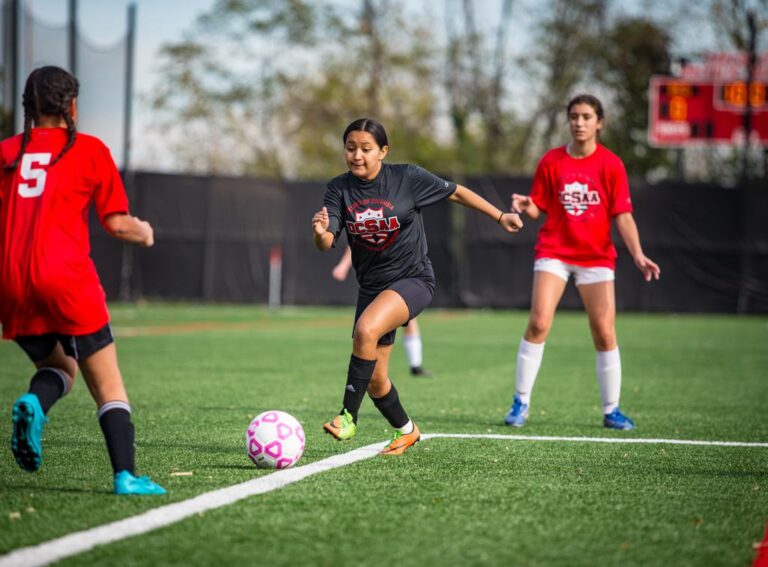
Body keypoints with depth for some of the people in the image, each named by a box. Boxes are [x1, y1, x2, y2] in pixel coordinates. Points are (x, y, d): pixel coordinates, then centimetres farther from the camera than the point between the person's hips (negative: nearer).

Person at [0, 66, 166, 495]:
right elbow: (117, 223, 3)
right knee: (109, 385, 4)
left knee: (58, 367, 23)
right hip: (66, 279, -4)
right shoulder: (90, 150, 4)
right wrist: (143, 232, 23)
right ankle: (126, 475, -8)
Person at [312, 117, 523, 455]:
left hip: (413, 279, -5)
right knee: (375, 380, 7)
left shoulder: (406, 178, -11)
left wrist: (500, 217, 5)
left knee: (366, 329, -33)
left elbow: (455, 193, 2)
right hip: (371, 285, 5)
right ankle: (406, 431, 35)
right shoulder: (339, 189, -5)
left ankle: (348, 416, -24)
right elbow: (326, 243, -14)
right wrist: (319, 232, -37)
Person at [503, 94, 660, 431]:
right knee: (539, 323, -13)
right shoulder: (551, 161, 1)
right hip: (554, 251, 0)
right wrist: (526, 206, -19)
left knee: (605, 333, -4)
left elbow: (622, 216, -4)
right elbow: (538, 209, 5)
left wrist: (638, 255, -17)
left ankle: (611, 410, 9)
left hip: (596, 256, 0)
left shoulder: (611, 165, -2)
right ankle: (521, 402, -2)